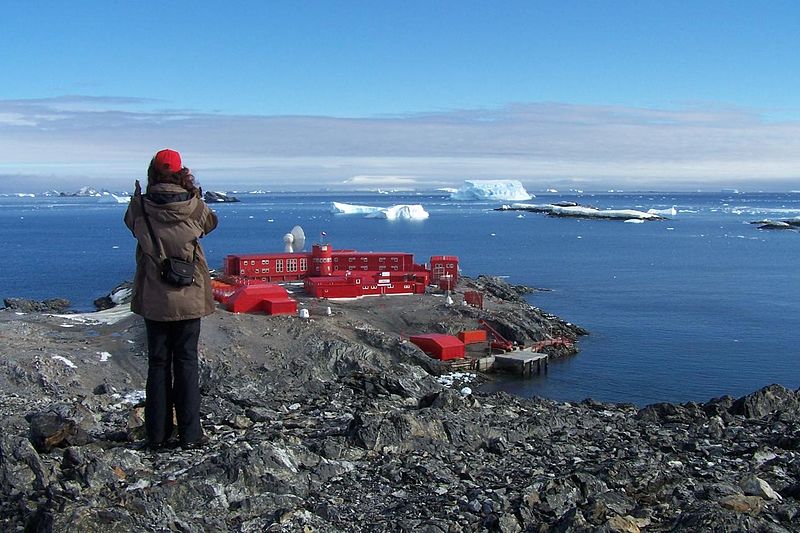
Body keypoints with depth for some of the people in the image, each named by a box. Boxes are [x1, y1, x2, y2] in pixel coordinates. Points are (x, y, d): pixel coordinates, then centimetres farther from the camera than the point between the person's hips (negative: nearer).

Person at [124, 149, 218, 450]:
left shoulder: (141, 207, -8)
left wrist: (139, 196, 16)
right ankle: (189, 435, 8)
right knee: (186, 363, 6)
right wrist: (193, 192, 17)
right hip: (189, 299, -1)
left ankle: (157, 435, 14)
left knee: (157, 363, 10)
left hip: (153, 300, 1)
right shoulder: (194, 207, -10)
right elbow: (210, 223, 12)